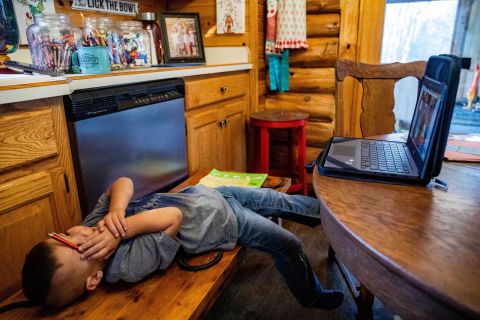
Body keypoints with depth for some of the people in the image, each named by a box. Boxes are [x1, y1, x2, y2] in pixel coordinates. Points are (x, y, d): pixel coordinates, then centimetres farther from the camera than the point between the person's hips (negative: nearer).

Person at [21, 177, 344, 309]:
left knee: (277, 200, 20)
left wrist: (115, 212, -35)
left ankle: (318, 211, 53)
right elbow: (174, 217, -35)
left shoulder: (94, 222, -15)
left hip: (205, 192, 6)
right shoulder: (129, 264, -34)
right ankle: (315, 297, 39)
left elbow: (123, 183, -19)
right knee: (289, 246, 5)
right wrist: (121, 230, -39)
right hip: (227, 220, -6)